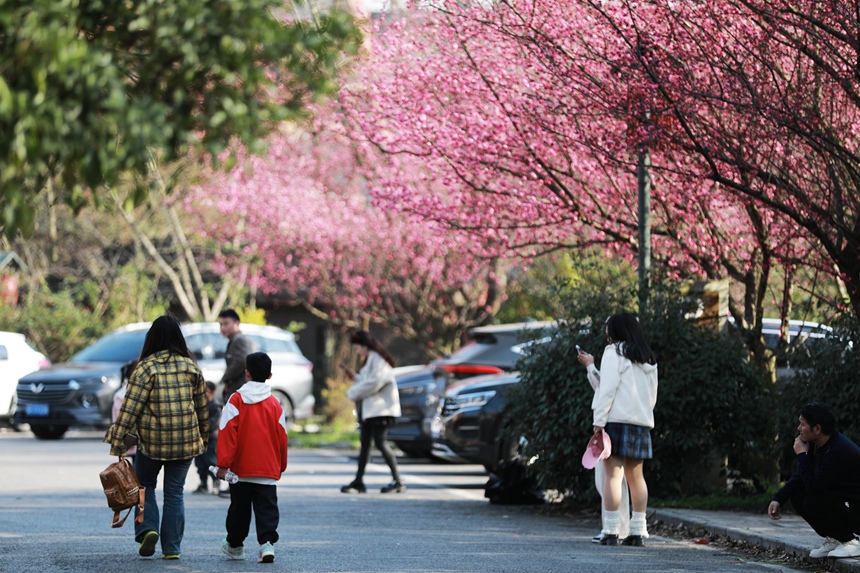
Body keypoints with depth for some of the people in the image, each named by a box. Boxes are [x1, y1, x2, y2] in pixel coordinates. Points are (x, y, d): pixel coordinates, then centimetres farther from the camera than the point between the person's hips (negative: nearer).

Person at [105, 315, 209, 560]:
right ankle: (171, 547, 7)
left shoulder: (146, 368, -9)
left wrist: (117, 442, -8)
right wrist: (203, 437, 24)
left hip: (152, 441, -3)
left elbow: (130, 408, -11)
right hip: (186, 441, 3)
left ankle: (148, 528, -3)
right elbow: (202, 406, 11)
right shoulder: (190, 366, 3)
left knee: (145, 485, 17)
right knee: (175, 491, 10)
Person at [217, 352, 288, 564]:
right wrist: (281, 465, 19)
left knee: (239, 507, 13)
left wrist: (223, 464, -10)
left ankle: (235, 545, 26)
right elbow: (281, 437, 7)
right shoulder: (274, 403, 1)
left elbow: (227, 433, -11)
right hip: (268, 470, 1)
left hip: (241, 469, -1)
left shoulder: (236, 399, -5)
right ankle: (267, 542, -20)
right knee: (267, 508, -1)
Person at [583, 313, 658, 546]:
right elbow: (652, 395, 19)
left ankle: (611, 531, -12)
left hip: (617, 420, -7)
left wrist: (599, 420, -12)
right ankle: (638, 531, 9)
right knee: (635, 476, 12)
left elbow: (607, 388, -12)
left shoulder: (614, 352, -4)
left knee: (613, 474, -8)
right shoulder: (648, 359, 18)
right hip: (641, 422, 7)